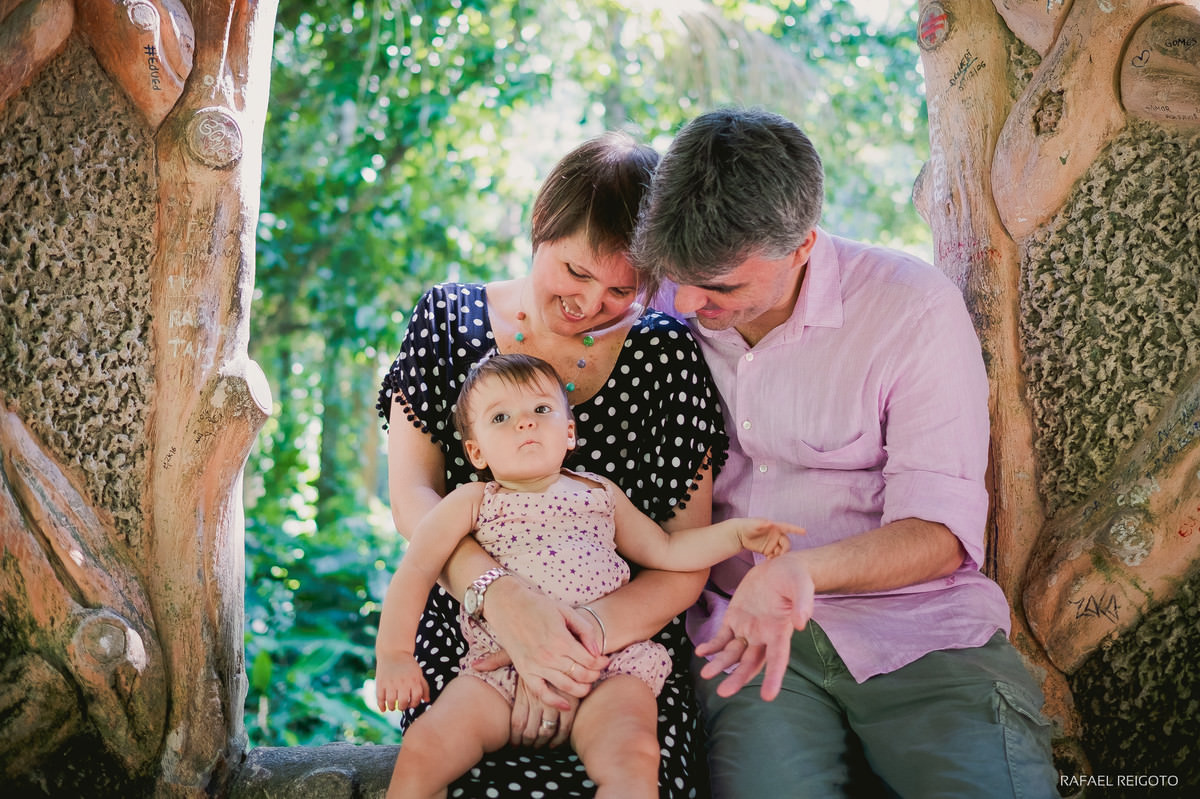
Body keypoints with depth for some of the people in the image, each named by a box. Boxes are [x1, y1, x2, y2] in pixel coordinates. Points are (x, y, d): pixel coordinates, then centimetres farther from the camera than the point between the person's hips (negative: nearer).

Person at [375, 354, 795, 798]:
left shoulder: (601, 494, 19)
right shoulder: (471, 503, 11)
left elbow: (666, 551, 26)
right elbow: (416, 572, 8)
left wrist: (736, 532, 14)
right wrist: (394, 656, -2)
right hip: (501, 671, 0)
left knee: (634, 758, -30)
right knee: (420, 753, -21)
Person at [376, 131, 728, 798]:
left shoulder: (668, 351, 3)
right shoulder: (450, 318, 6)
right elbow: (412, 497, -1)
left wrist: (587, 636, -19)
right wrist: (502, 598, -21)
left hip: (629, 648, 1)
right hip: (467, 640, 0)